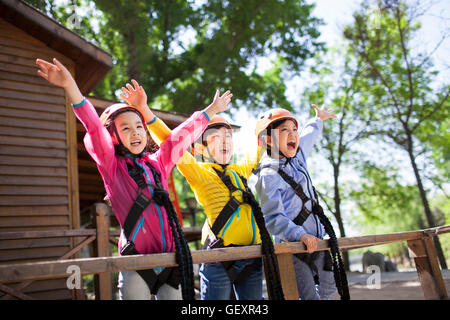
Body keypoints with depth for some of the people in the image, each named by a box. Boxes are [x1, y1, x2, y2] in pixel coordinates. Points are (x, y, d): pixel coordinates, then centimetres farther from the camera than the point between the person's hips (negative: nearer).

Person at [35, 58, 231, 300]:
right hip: (136, 262, -4)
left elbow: (182, 135, 22)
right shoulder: (111, 165, 3)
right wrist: (70, 87, -21)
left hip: (171, 259, 4)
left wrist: (211, 110, 30)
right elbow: (94, 128, -10)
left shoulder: (158, 164, 15)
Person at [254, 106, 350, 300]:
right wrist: (301, 235, -33)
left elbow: (308, 135, 30)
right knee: (309, 296, -9)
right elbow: (273, 218, -23)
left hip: (315, 240, 8)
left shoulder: (298, 155, 6)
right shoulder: (268, 176, -18)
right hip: (292, 247, -8)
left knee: (328, 290, 14)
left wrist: (319, 120, 45)